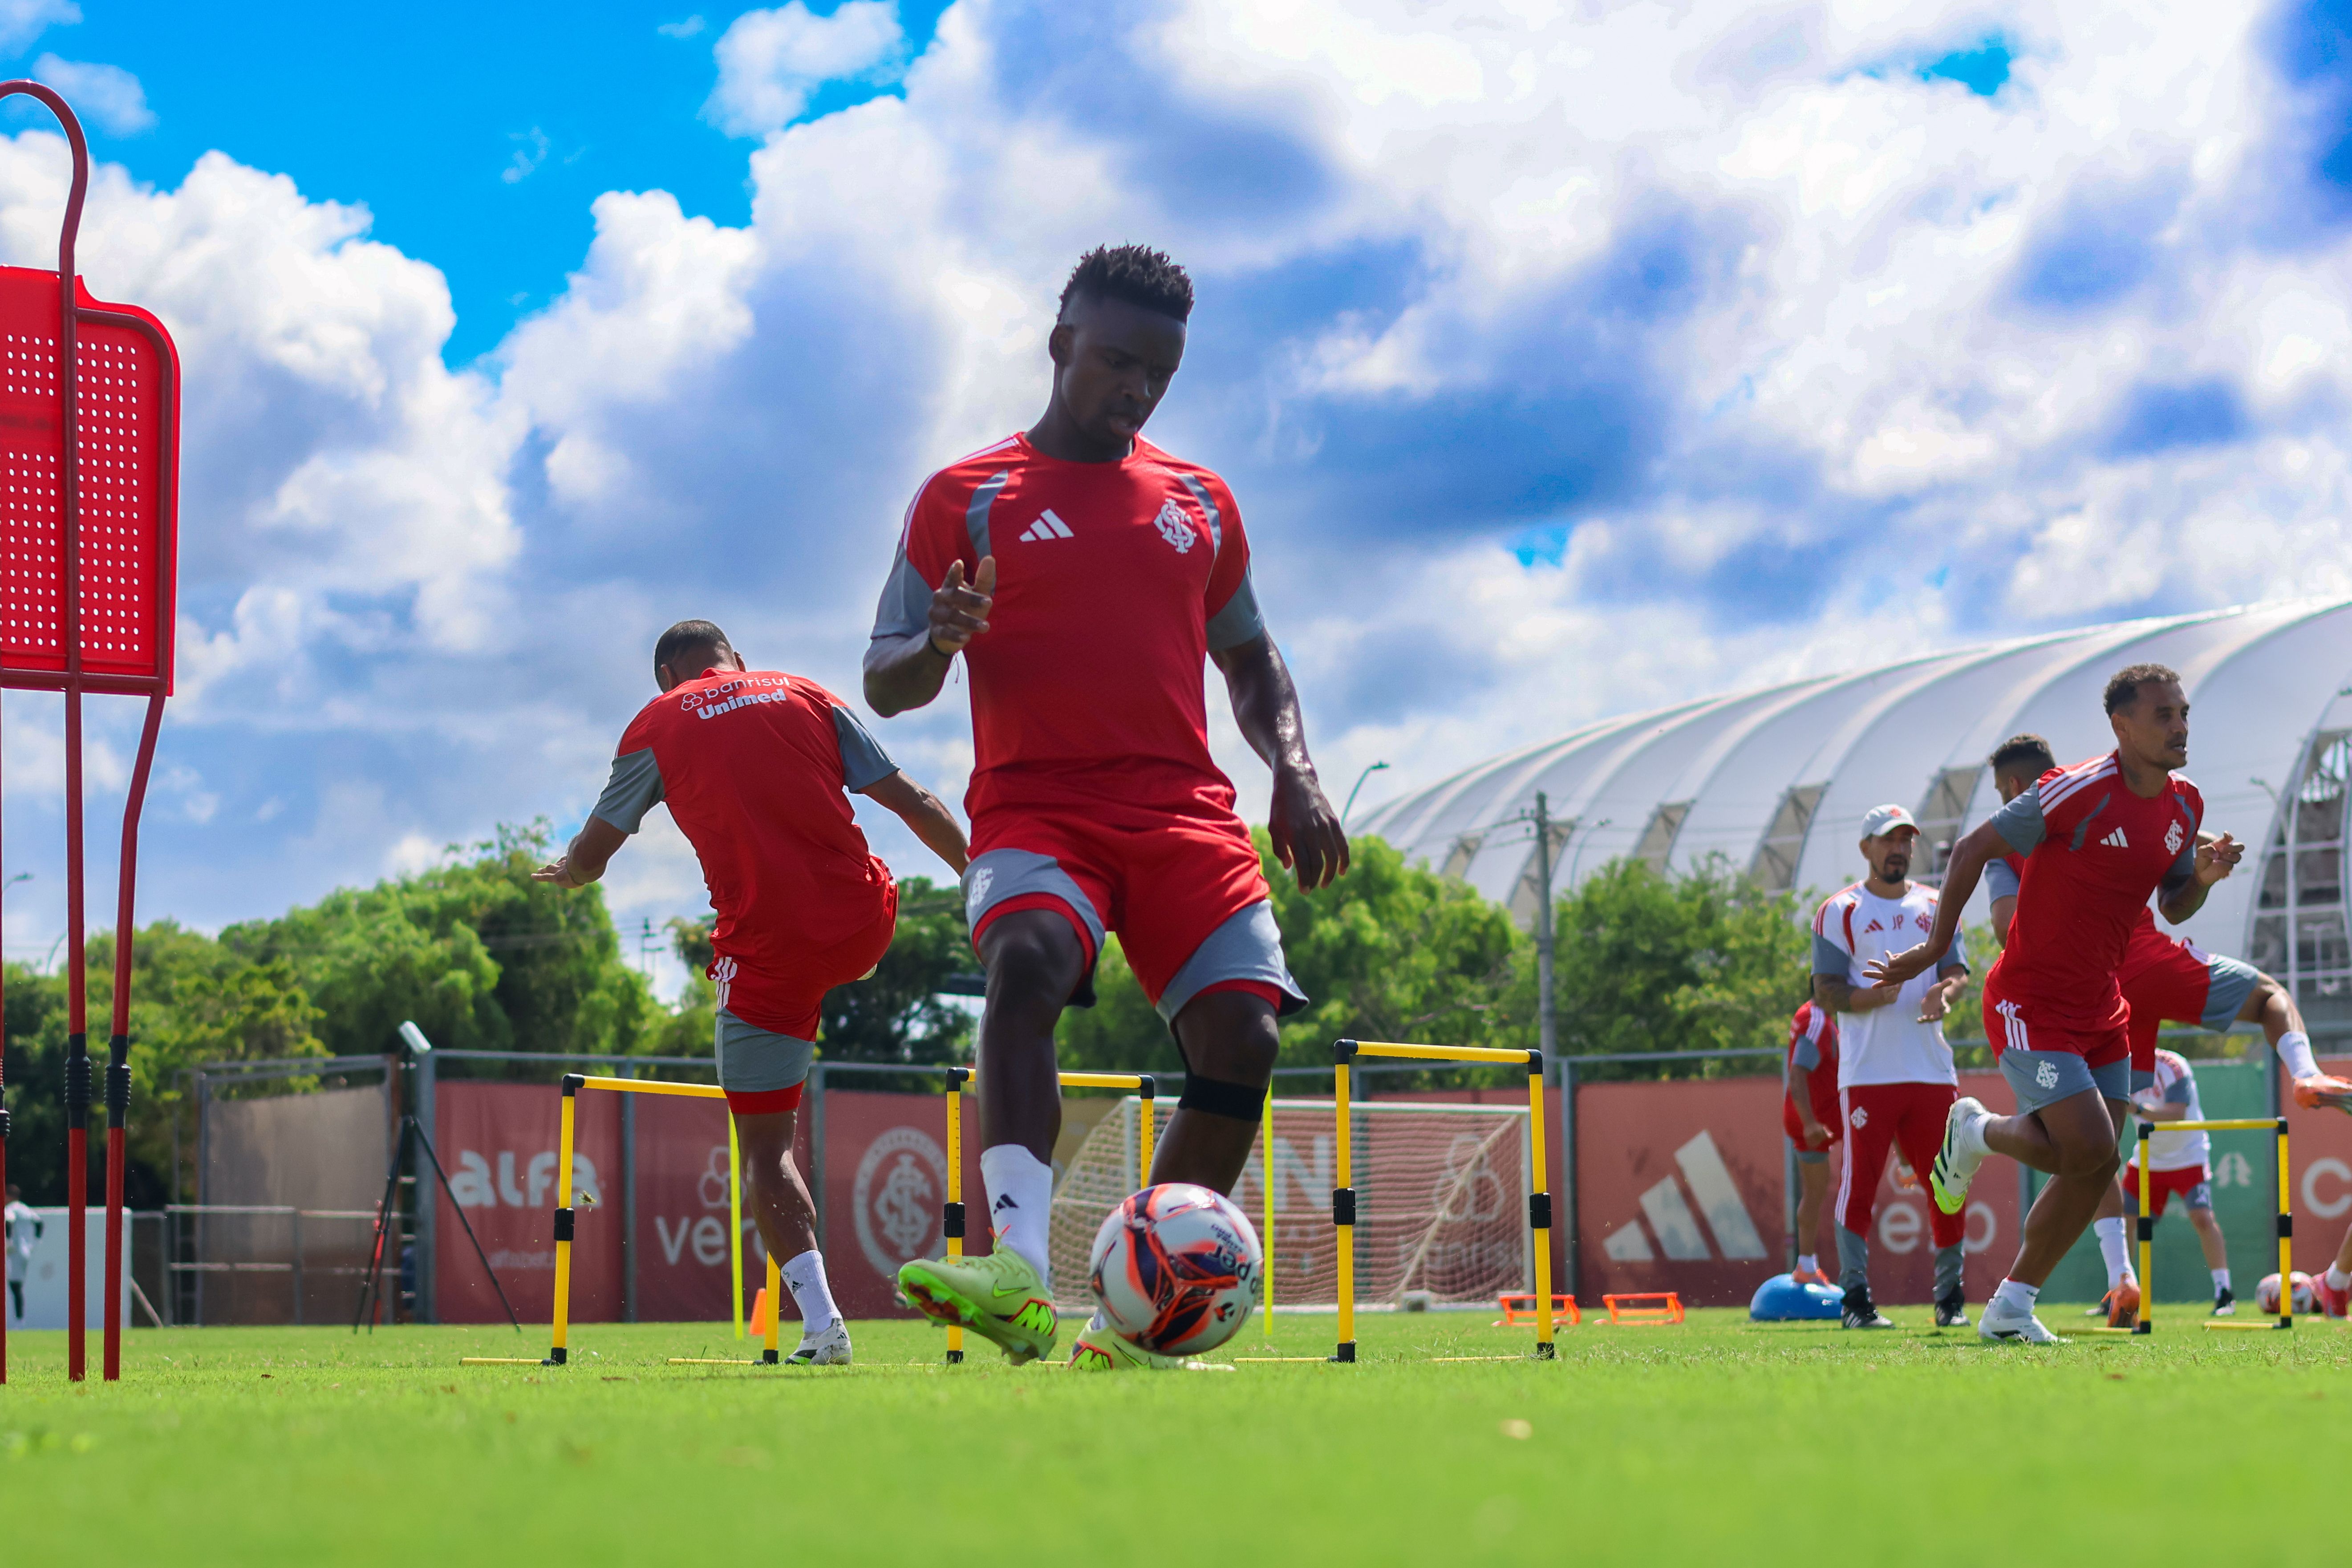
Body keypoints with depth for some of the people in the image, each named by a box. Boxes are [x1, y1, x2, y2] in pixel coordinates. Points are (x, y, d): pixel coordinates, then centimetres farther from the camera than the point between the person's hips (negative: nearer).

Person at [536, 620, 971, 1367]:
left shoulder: (656, 725, 8)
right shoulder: (805, 695, 14)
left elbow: (589, 858, 13)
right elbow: (911, 800, 11)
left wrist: (564, 872, 36)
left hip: (768, 946, -3)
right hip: (863, 926, 3)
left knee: (765, 1145, 4)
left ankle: (821, 1324, -8)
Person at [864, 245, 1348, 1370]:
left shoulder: (1198, 502, 18)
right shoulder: (965, 498, 7)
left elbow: (1249, 659, 27)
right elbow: (884, 686, 6)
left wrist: (1295, 773, 8)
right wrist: (940, 644, -18)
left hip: (1185, 813, 4)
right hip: (1035, 808, -4)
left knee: (1241, 1039, -14)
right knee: (1026, 962, -34)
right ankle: (1021, 1277, -51)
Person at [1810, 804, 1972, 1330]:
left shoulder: (1936, 907, 16)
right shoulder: (1839, 912, 4)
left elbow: (1958, 971, 10)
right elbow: (1825, 990, -2)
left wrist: (1945, 992, -14)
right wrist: (1875, 996, -21)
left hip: (1932, 1066, 4)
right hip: (1867, 1072, -4)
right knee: (1859, 1182, -8)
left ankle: (1950, 1296, 14)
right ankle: (1856, 1298, -4)